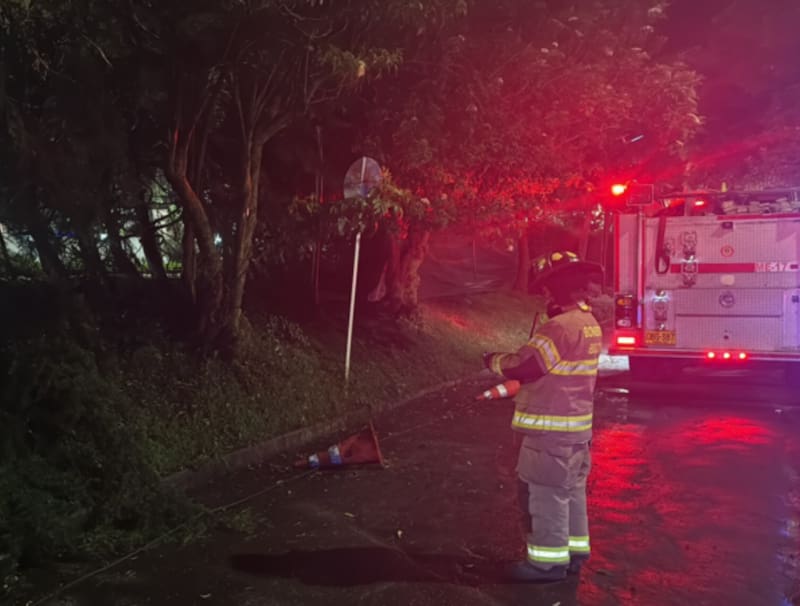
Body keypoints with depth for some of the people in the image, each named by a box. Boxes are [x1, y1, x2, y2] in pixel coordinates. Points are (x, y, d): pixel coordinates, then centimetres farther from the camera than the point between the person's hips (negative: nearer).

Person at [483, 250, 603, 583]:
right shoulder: (589, 323, 11)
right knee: (570, 489, 17)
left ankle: (549, 560, 8)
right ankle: (574, 550, 28)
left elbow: (523, 367, -20)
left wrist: (494, 360, -2)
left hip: (552, 427, -10)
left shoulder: (560, 327, -22)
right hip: (575, 424, 10)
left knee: (545, 492, 0)